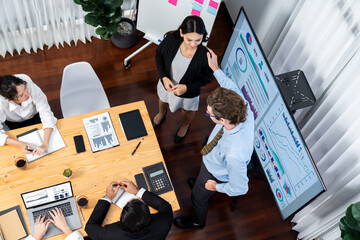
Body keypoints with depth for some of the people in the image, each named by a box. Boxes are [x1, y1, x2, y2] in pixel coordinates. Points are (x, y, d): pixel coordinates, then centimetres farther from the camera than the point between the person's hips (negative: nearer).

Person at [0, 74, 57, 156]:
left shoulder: (31, 87, -37)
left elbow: (47, 115, -35)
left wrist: (45, 145, -45)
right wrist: (20, 144, -45)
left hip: (34, 117, 0)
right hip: (14, 125, 0)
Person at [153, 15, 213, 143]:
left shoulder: (205, 56, -37)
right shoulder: (170, 39, -32)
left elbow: (207, 78, -18)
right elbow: (159, 55, -10)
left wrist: (187, 88, -26)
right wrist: (164, 77, -21)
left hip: (188, 92, -2)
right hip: (167, 83, 2)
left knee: (188, 111, 32)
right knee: (163, 99, 37)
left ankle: (186, 124, 69)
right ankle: (162, 113, 75)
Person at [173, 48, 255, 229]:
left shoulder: (234, 155, -50)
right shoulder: (242, 109, -34)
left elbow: (240, 188, -33)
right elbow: (232, 88, -10)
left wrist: (217, 187, -15)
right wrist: (215, 68, -4)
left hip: (215, 173, -6)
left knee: (198, 197, 26)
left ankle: (198, 222, 60)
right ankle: (201, 184, 75)